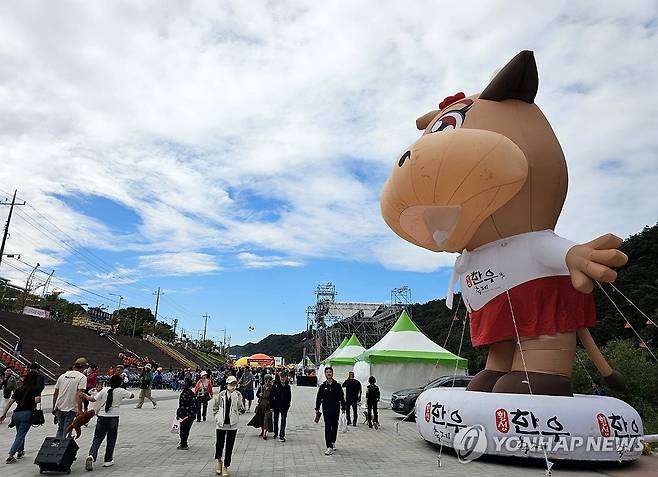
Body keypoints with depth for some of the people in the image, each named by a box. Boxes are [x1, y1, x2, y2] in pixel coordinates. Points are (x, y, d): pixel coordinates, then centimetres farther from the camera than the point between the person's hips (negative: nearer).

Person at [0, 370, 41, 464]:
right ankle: (11, 455, -9)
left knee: (20, 433, 23)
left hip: (17, 413, 5)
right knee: (21, 435, -1)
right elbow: (37, 399, -17)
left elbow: (10, 402, 10)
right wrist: (32, 403, 5)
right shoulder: (36, 389, -1)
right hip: (27, 413, -5)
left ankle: (20, 452, 34)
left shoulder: (19, 389, 14)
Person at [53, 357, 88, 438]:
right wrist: (79, 410, -17)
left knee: (60, 429, 22)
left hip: (59, 407, 5)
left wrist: (54, 407, 20)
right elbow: (79, 394, -18)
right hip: (71, 409, -5)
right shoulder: (82, 377, -9)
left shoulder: (63, 375, 9)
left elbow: (55, 393, 11)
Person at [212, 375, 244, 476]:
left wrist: (235, 397, -20)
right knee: (219, 444, 6)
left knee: (229, 447, 5)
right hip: (221, 423, 0)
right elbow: (215, 406, 12)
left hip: (233, 424, 0)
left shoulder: (238, 395, -3)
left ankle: (225, 466, 21)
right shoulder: (221, 394, -3)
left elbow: (241, 408, -10)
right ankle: (219, 460, 36)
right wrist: (217, 416, 4)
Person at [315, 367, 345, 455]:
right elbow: (318, 399, 9)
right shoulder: (322, 386, 3)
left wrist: (343, 408, 2)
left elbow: (342, 398, 6)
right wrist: (317, 409, 8)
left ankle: (333, 442, 34)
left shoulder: (337, 386, 2)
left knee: (334, 427, 13)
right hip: (326, 410, -1)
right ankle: (329, 447, -9)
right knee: (327, 428, -8)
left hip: (336, 410, 1)